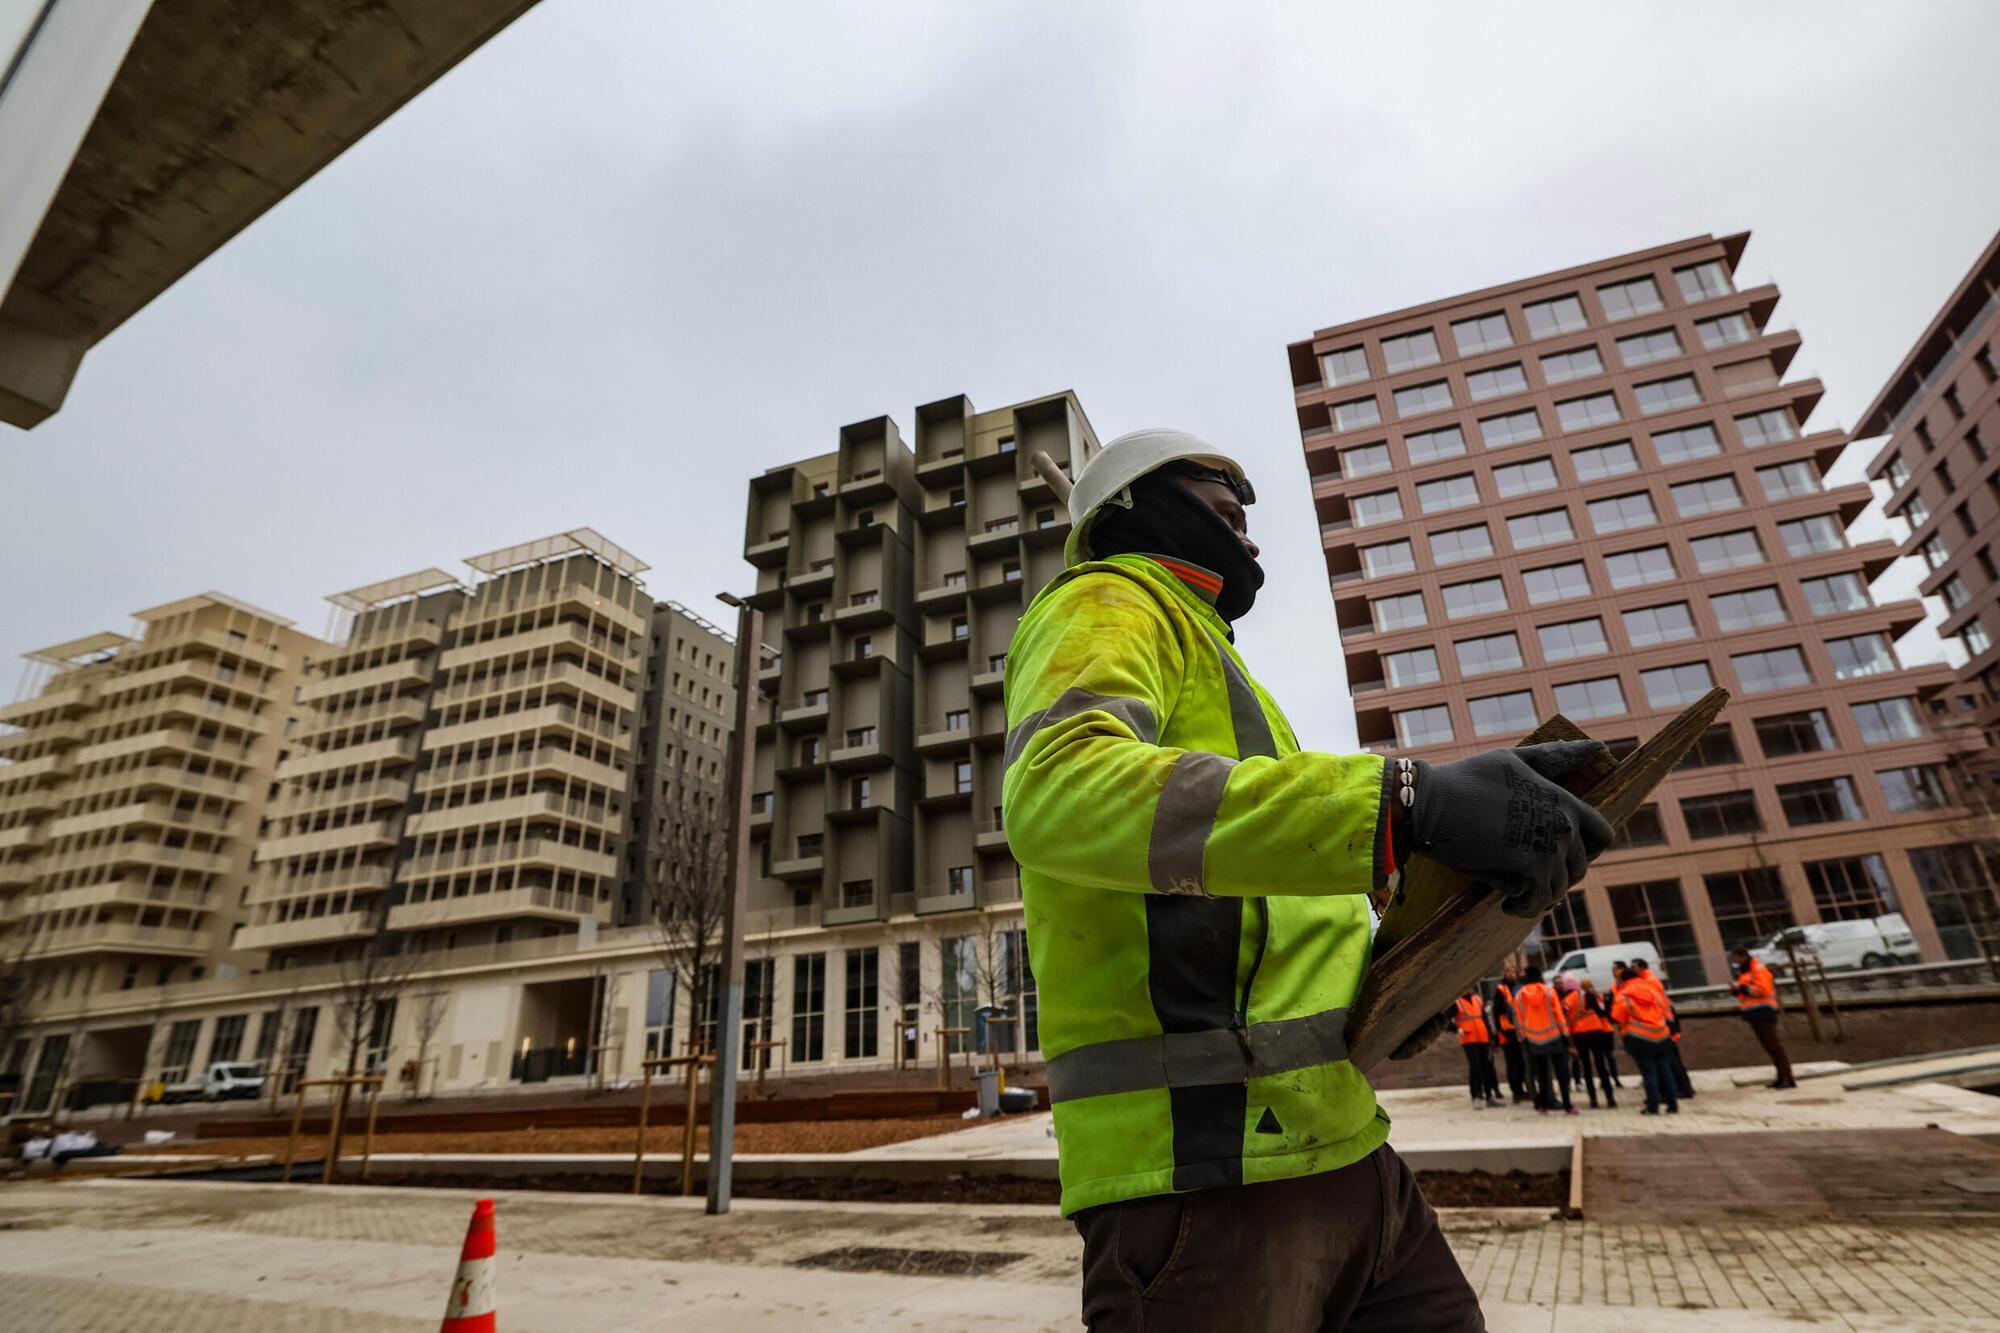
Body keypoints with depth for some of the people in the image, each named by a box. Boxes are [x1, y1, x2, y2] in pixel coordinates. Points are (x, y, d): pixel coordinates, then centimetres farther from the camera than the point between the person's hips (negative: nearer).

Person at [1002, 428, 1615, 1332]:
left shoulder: (1199, 644, 26)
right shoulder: (1105, 603, -4)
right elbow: (1057, 790, -28)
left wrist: (1377, 979, 12)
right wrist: (1404, 805, -33)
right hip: (1208, 1164, -10)